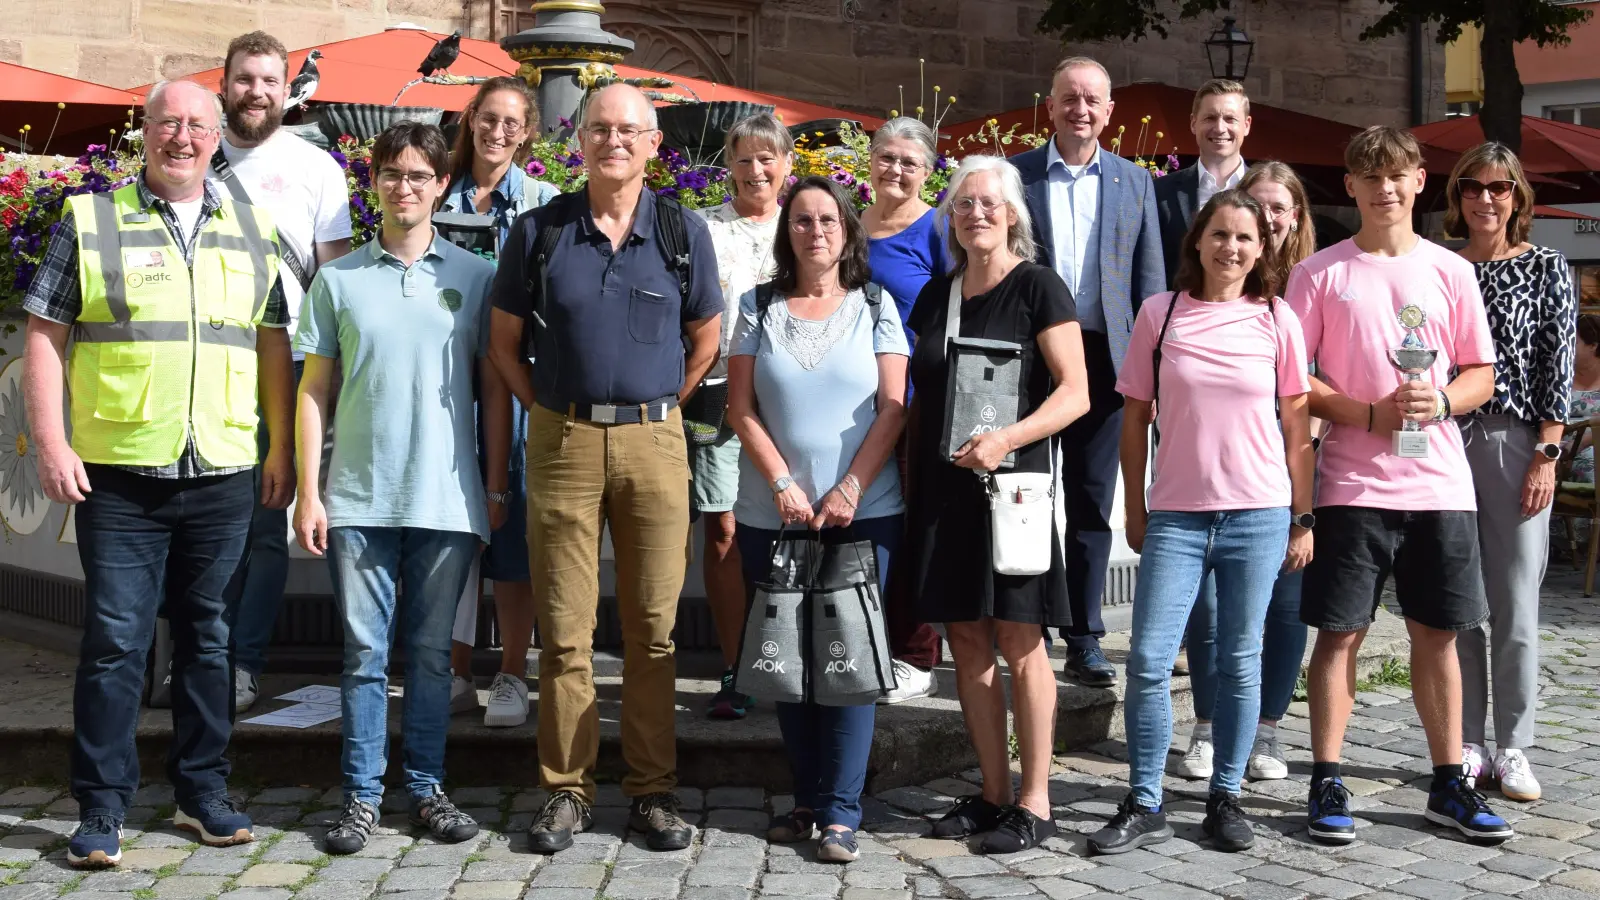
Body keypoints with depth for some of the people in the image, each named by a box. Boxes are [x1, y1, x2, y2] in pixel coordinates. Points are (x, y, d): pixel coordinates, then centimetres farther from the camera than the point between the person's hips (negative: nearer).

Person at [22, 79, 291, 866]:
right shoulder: (90, 221, 3)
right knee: (113, 641, -1)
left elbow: (273, 345, 14)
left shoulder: (252, 232, 12)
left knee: (209, 637, 11)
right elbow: (45, 336, 1)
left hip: (224, 475, 3)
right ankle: (101, 809, 9)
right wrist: (51, 442, -8)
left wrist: (282, 451, 9)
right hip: (118, 474, -3)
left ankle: (203, 790, 22)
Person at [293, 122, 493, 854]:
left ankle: (426, 787, 19)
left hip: (447, 497, 0)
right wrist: (308, 490, 0)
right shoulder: (338, 279, 5)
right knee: (364, 651, 5)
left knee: (431, 651, 9)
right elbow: (314, 389, 6)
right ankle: (362, 794, 12)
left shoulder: (473, 277, 5)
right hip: (358, 497, 0)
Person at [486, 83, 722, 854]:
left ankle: (652, 790, 16)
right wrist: (548, 409, 3)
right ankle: (566, 790, 14)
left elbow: (705, 340, 14)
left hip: (653, 439, 0)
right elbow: (504, 341, 10)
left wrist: (657, 408, 7)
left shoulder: (683, 232, 4)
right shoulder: (540, 230, 3)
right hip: (562, 442, 0)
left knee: (653, 627, 5)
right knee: (564, 629, 3)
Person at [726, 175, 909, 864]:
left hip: (864, 513, -1)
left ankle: (841, 812, 1)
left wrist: (850, 488, -11)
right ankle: (806, 799, 17)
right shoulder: (758, 308, 8)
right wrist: (783, 485, -8)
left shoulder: (875, 307, 5)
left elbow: (892, 408, -1)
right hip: (773, 515, 2)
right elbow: (742, 407, 3)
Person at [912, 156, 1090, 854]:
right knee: (967, 643, 7)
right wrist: (914, 476, 11)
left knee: (1019, 644, -3)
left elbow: (1075, 392, -9)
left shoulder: (1037, 287, -3)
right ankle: (993, 793, 17)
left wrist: (1007, 439, -22)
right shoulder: (936, 294, 14)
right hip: (943, 486, 6)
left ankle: (1034, 802, 5)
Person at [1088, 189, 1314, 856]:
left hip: (1259, 516, 0)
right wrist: (1134, 509, 7)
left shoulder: (1278, 320, 3)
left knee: (1240, 661, 7)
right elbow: (1136, 418, 8)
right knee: (1148, 660, -4)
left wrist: (1303, 518, 3)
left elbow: (1297, 426, 6)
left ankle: (1226, 799, 19)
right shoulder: (1160, 314, 3)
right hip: (1176, 516, 0)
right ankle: (1143, 807, 7)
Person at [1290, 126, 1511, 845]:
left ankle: (1449, 784, 20)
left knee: (1437, 632, 9)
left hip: (1439, 482, 2)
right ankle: (1327, 784, 9)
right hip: (1352, 482, -2)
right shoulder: (1319, 273, 1)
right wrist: (1373, 414, -14)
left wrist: (1439, 401, -11)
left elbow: (1482, 375, 10)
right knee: (1340, 631, 0)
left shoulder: (1451, 271, 8)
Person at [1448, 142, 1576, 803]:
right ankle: (1466, 746, 13)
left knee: (1516, 606, -1)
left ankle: (1512, 749, 9)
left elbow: (1558, 370, -1)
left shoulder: (1547, 269, 4)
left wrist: (1547, 457, -8)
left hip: (1516, 444, -2)